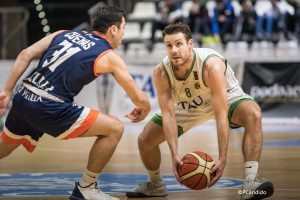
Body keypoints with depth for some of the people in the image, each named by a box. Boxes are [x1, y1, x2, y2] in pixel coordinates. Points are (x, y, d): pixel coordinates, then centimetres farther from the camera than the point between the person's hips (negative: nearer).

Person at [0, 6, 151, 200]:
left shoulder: (64, 34, 18)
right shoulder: (110, 57, 5)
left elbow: (25, 55, 8)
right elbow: (140, 98, 9)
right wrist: (143, 110, 32)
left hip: (23, 99, 6)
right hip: (50, 109, -6)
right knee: (115, 129, 4)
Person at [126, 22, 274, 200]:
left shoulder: (212, 66, -39)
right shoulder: (161, 73, -26)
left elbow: (221, 115, -39)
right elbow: (168, 114, -26)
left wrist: (222, 159, -44)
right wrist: (175, 155, -38)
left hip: (225, 98, -4)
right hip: (187, 105, 4)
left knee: (253, 115, -36)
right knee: (145, 141, -3)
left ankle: (250, 182, -40)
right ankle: (155, 185, 28)